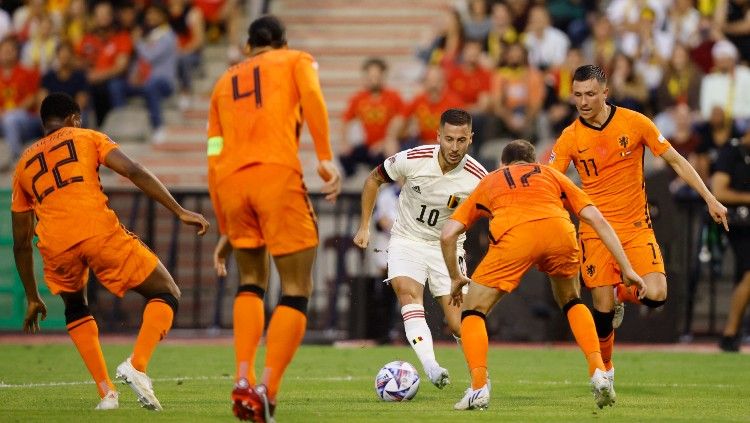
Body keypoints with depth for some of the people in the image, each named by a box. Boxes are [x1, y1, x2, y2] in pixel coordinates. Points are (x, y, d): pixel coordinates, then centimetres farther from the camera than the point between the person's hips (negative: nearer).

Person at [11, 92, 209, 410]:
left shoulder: (24, 164, 29)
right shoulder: (86, 138, 21)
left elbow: (21, 242, 29)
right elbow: (135, 173, 4)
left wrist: (32, 298, 36)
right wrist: (180, 212, 3)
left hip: (56, 246, 3)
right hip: (99, 231, -3)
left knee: (75, 308, 33)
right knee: (167, 295, 12)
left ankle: (106, 392, 18)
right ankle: (137, 365, -13)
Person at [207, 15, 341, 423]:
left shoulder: (224, 82, 29)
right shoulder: (297, 60, 20)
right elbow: (312, 96, -5)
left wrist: (225, 229, 28)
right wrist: (326, 157, -10)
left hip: (230, 179, 4)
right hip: (277, 174, -4)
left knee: (252, 280, 23)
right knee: (296, 289, 3)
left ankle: (243, 380, 5)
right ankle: (266, 389, -13)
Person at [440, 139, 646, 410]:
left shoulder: (488, 182, 36)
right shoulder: (551, 175, 37)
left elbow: (448, 235, 27)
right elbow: (597, 219, 27)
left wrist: (456, 278, 41)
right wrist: (626, 269, 28)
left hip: (513, 235, -2)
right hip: (560, 232, 2)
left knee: (473, 310, 16)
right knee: (572, 301, 30)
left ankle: (479, 388, -1)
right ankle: (599, 374, 15)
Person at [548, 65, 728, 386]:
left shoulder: (634, 123, -6)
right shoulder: (570, 138, -5)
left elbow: (675, 160, 2)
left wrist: (710, 199, -1)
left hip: (636, 227, 0)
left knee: (655, 295, -18)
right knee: (603, 308, -5)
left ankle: (623, 293, 19)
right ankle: (604, 369, 22)